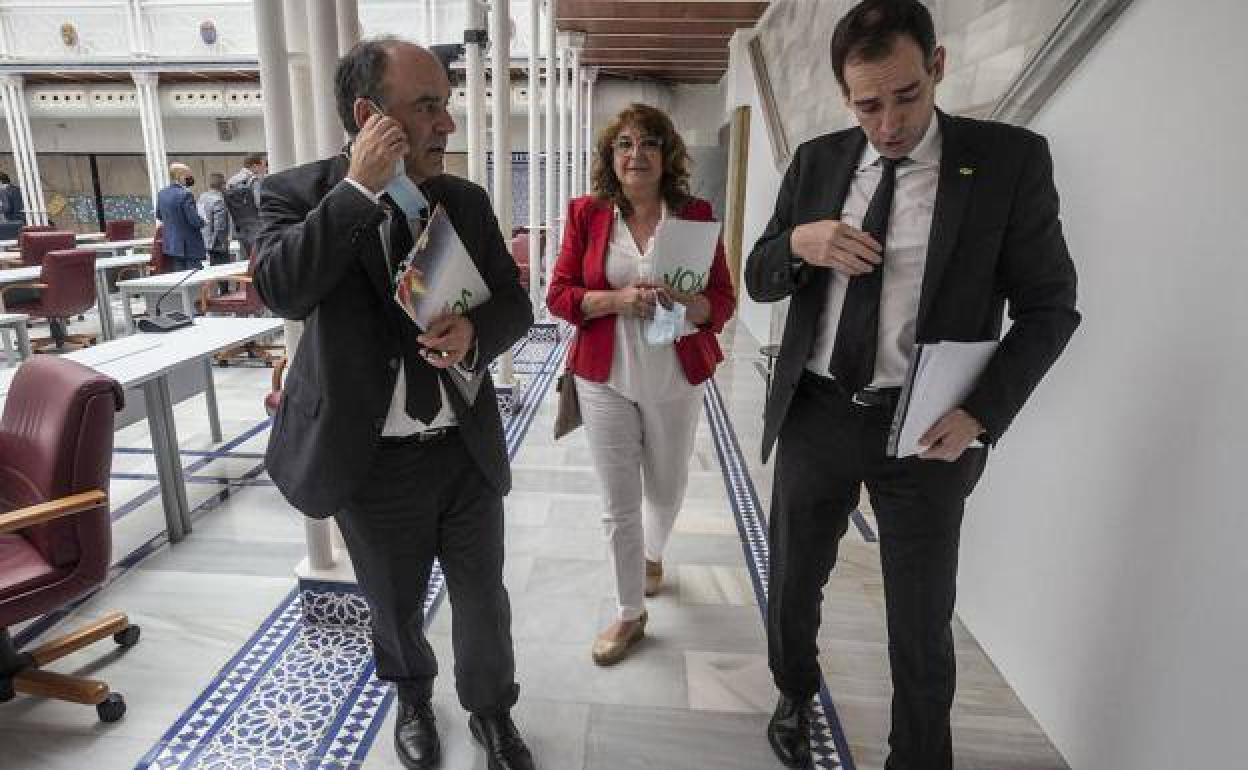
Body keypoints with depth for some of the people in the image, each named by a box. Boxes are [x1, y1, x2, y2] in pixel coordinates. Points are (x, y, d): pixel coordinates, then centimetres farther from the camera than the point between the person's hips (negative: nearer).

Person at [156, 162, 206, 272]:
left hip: (171, 245, 8)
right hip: (190, 247, -8)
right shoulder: (186, 194, -18)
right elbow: (195, 221, -20)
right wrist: (202, 222, -1)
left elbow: (159, 215, 19)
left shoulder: (161, 194, 7)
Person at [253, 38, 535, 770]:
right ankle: (414, 698, 53)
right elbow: (284, 290, -25)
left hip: (469, 449, 2)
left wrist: (474, 333, -19)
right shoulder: (299, 193, -8)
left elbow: (515, 303, 3)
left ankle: (493, 711, 45)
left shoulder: (468, 199, 1)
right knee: (396, 605, 21)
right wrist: (358, 186, -25)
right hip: (373, 461, -2)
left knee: (484, 598, 17)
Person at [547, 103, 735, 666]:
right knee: (618, 503, 5)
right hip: (606, 379, 0)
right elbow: (559, 296, -3)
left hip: (675, 378, 1)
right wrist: (617, 299, -20)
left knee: (667, 488, 18)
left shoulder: (695, 214, -1)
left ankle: (652, 552, 52)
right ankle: (630, 613, 26)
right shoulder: (586, 214, 0)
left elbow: (722, 300, 0)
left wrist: (686, 303, -22)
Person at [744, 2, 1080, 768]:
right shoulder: (817, 160, 3)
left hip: (926, 428, -2)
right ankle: (795, 697, 49)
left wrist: (981, 413, -17)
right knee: (793, 585, 19)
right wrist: (797, 243, -16)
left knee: (923, 624, 11)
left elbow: (1049, 307, -4)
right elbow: (758, 279, 6)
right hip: (815, 416, 3)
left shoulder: (1011, 159, -5)